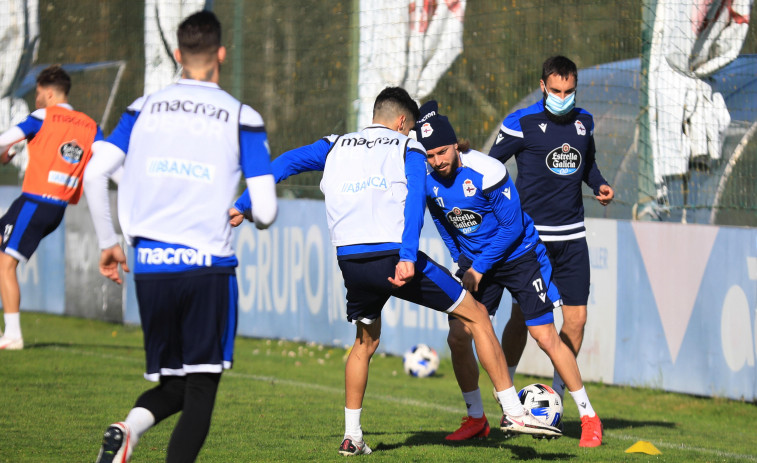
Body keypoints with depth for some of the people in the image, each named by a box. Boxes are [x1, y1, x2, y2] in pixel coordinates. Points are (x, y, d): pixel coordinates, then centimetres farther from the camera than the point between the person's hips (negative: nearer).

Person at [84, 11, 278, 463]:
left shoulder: (144, 109, 9)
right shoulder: (242, 118, 1)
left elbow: (94, 174, 1)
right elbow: (265, 210, -3)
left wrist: (108, 243, 13)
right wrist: (256, 217, 22)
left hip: (150, 266, 3)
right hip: (209, 264, -3)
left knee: (172, 386, 14)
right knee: (201, 388, 3)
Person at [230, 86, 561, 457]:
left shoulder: (335, 147, 22)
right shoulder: (408, 148, 9)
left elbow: (286, 162, 14)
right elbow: (415, 199, -7)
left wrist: (242, 205, 16)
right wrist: (407, 258, -20)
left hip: (351, 260, 4)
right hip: (394, 255, -4)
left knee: (365, 341, 29)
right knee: (476, 315, 8)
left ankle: (352, 436, 23)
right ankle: (513, 412, 3)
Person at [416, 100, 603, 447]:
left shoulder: (487, 172, -26)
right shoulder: (428, 183, -9)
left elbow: (512, 227, -19)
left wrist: (479, 268, -17)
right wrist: (462, 263, 5)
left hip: (518, 255, -5)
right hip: (475, 261, 5)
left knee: (545, 336, -8)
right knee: (458, 337, -5)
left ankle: (589, 418, 2)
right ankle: (476, 419, 12)